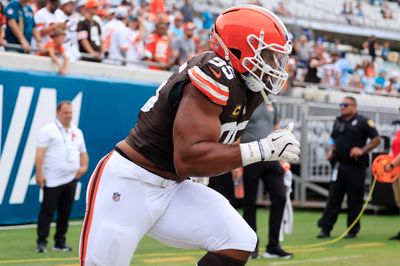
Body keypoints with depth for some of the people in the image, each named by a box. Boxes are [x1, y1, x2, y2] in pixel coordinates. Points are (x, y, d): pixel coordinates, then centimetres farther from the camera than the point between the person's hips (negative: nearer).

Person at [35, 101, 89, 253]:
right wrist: (39, 174, -18)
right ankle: (41, 242, -1)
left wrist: (84, 166, 1)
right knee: (47, 211, -6)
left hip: (71, 179, 6)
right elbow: (40, 153, -10)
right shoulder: (48, 130, -3)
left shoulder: (77, 132, 16)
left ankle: (60, 242, 15)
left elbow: (83, 153, 22)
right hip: (52, 179, -6)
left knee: (65, 212, 8)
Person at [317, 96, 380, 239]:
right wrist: (331, 150, 6)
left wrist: (363, 150, -15)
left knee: (355, 200, 2)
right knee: (333, 198, 2)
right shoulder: (338, 121, 14)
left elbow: (376, 140, -4)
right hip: (339, 165, 5)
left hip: (356, 167, -5)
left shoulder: (363, 122, -4)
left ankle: (353, 230, 11)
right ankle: (325, 228, 3)